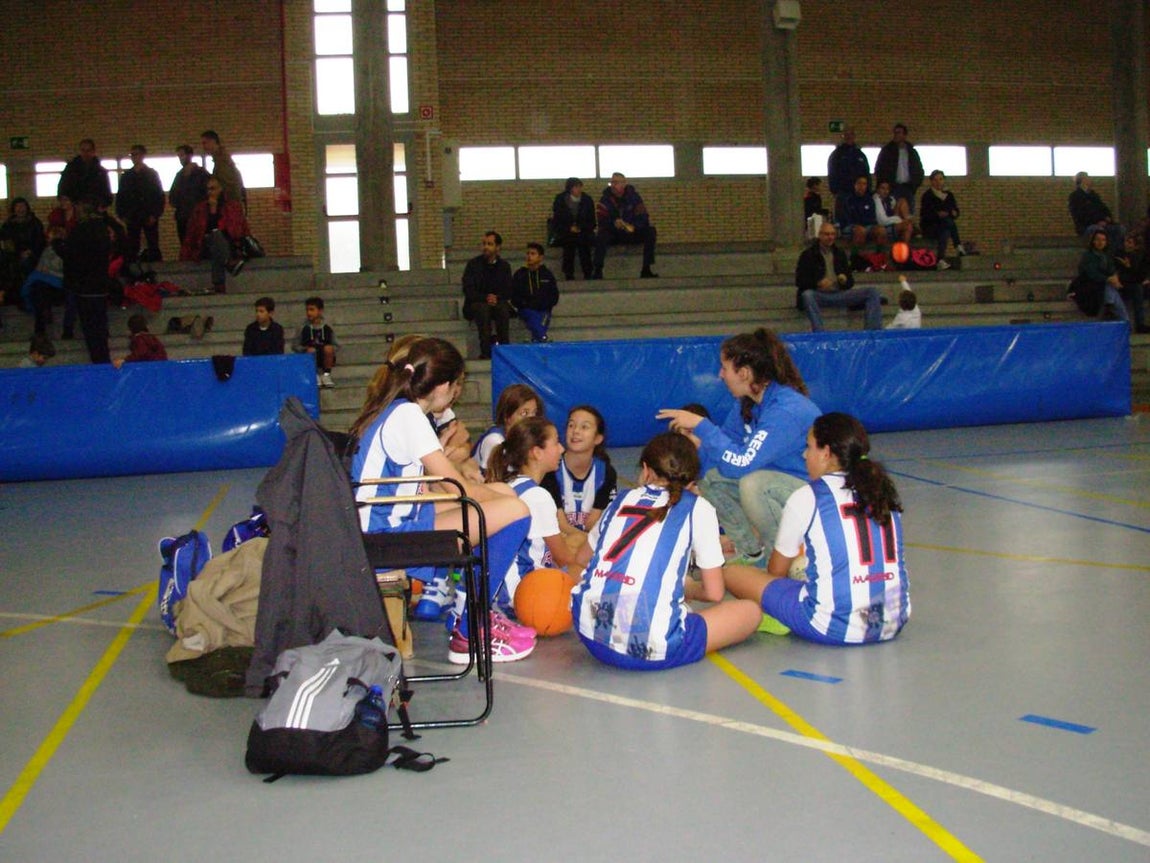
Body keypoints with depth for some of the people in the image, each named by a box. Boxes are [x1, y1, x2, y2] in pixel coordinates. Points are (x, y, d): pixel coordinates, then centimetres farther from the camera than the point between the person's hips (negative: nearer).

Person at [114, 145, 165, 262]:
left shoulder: (152, 174, 5)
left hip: (149, 217, -2)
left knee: (153, 247, -2)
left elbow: (159, 195, 1)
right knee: (132, 248, 0)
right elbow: (120, 196, 14)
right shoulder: (126, 176, 12)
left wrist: (155, 215, -9)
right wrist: (122, 215, 1)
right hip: (132, 217, 3)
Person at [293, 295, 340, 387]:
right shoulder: (304, 329, -1)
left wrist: (331, 349, -20)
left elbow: (336, 346, 2)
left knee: (328, 348, -29)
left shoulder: (327, 328, 0)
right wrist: (305, 349, -17)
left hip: (325, 359, 0)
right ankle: (316, 375, -6)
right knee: (311, 350, -31)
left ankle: (326, 375, -9)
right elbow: (294, 346, 1)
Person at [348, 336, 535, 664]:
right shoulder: (408, 415, -14)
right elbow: (459, 488, -13)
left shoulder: (391, 409, 14)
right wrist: (508, 501, 3)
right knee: (514, 511, -14)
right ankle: (469, 634, -5)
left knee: (501, 492, 15)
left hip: (380, 526, 10)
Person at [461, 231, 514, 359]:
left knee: (503, 308, -33)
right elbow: (468, 290, -4)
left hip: (498, 302, 1)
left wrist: (496, 298, -16)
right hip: (476, 303, -1)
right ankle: (485, 351, -40)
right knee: (483, 308, -36)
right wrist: (485, 298, -20)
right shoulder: (473, 264, 3)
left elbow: (508, 291, 5)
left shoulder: (504, 266, 10)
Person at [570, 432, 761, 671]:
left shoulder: (622, 500, 17)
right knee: (750, 611, 15)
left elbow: (581, 559, 32)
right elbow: (714, 593, 6)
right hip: (651, 647, -5)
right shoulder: (697, 508, 6)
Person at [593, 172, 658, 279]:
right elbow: (601, 219, -14)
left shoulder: (634, 196, -3)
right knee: (601, 235, -33)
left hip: (632, 233, 1)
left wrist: (633, 226, -30)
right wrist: (613, 223, -35)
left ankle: (646, 270, -22)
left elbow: (643, 217, -9)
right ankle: (598, 271, -33)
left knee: (650, 232, -22)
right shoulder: (606, 199, -5)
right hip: (613, 233, -1)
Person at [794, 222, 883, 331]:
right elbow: (799, 281, -2)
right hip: (820, 295, -4)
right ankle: (819, 334, -49)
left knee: (873, 292, -13)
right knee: (807, 295, -39)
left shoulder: (840, 254, 19)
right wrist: (818, 283, -19)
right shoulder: (808, 254, 6)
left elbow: (850, 282, 20)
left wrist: (845, 280, -6)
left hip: (840, 294, 4)